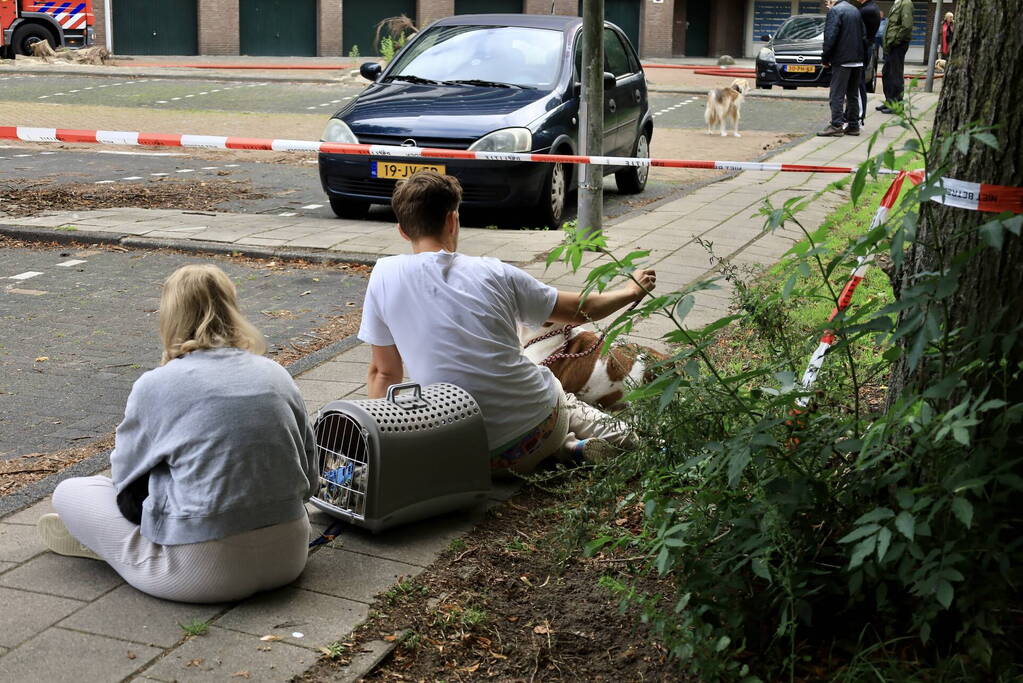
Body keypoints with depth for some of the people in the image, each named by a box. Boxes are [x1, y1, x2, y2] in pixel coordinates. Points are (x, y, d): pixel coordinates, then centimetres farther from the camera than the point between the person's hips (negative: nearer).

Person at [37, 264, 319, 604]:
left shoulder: (155, 386, -7)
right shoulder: (276, 374, 5)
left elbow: (127, 480, 5)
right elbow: (309, 478, 9)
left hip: (203, 570, -5)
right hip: (289, 558, 5)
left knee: (69, 492, 12)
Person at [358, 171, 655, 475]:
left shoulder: (384, 276, -4)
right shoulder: (494, 273, -1)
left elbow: (384, 372, 4)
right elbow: (581, 310, 10)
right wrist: (632, 291, 30)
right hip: (539, 429, 0)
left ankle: (570, 448, 9)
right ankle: (605, 432, 7)